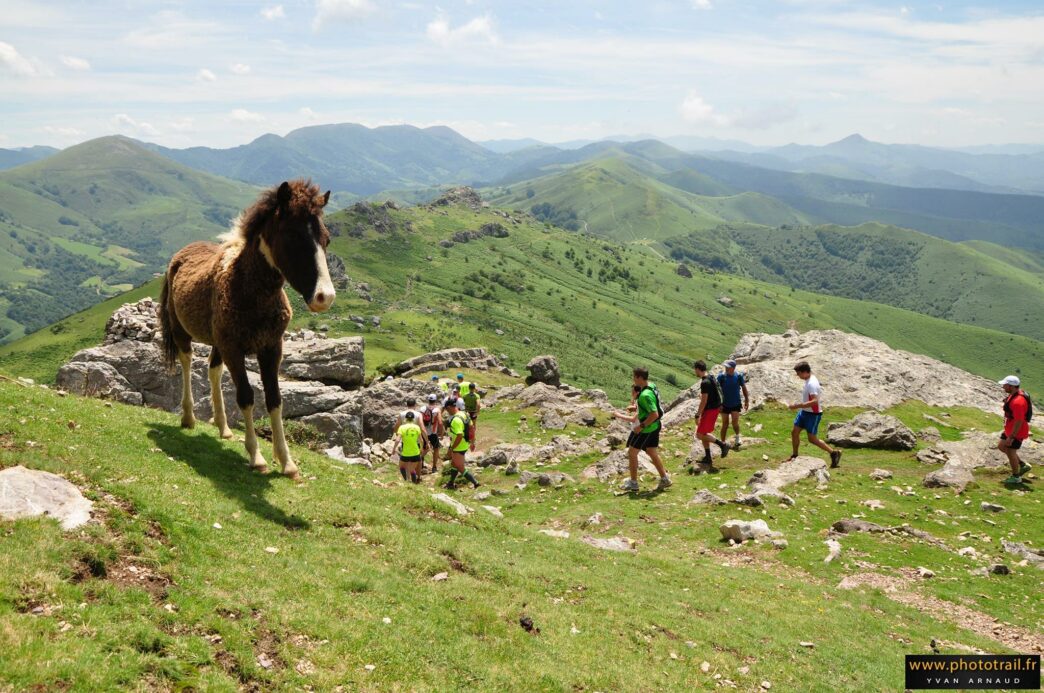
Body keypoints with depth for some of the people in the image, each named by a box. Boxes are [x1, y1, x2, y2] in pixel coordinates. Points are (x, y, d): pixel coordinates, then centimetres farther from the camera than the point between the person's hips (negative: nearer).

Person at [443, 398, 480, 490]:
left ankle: (475, 483, 5)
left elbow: (459, 436, -30)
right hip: (465, 444, 10)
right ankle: (451, 483, 35)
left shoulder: (456, 419, -28)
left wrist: (451, 449, -20)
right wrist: (472, 442, 20)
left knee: (460, 468, 5)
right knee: (454, 463, 23)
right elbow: (471, 427, 10)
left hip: (459, 447, -10)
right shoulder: (464, 414, 1)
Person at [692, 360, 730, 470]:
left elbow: (704, 401, -23)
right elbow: (717, 392, 19)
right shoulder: (712, 377, 8)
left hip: (710, 410, -10)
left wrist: (697, 415, -18)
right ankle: (708, 458, 19)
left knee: (700, 434, -6)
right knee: (703, 433, 16)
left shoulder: (705, 383, -22)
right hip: (715, 407, 10)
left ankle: (722, 444, -5)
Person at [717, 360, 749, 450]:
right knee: (725, 425, 5)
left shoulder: (739, 376, -8)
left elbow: (744, 388, 5)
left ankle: (737, 437, 18)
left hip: (736, 404, 0)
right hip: (725, 405, 0)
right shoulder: (721, 377, -12)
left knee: (735, 422, -11)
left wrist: (747, 401, 8)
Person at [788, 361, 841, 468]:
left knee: (812, 439, 0)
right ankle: (795, 456, 26)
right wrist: (800, 405, 16)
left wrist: (798, 406, -33)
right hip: (804, 412, 10)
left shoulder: (811, 384, -27)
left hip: (813, 414, -10)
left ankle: (833, 453, 13)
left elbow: (815, 401, -34)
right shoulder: (809, 380, 4)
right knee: (794, 432, 11)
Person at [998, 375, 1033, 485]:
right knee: (1001, 446, 20)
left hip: (1016, 432, -10)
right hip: (1009, 430, 10)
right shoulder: (1014, 394, 1)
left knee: (1010, 453, 5)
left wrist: (1011, 437, -24)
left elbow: (1019, 421, -29)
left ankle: (1016, 477, 24)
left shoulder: (1018, 401, -31)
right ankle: (1023, 466, 31)